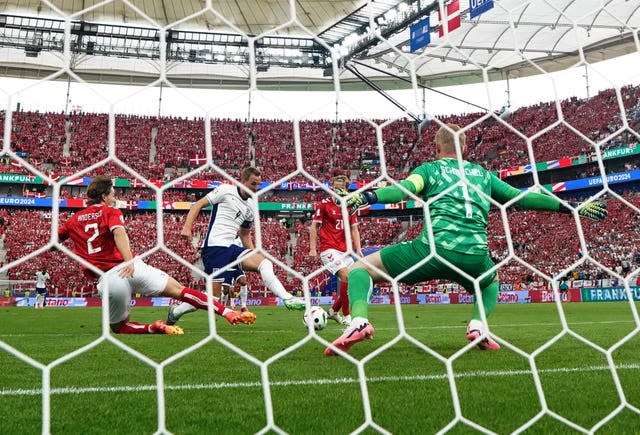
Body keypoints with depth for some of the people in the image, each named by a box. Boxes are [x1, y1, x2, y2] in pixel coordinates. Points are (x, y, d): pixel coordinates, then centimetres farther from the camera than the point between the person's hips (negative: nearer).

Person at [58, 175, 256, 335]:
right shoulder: (110, 212, 6)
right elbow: (119, 233, -15)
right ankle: (228, 313, -1)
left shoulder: (74, 220, 18)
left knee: (118, 327, 22)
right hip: (132, 269, -2)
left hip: (106, 280, 2)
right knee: (178, 290, 7)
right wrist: (129, 261, -27)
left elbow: (57, 237, 35)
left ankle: (152, 328, -7)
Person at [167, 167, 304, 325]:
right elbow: (198, 205, -2)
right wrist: (187, 227, -15)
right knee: (214, 295, -8)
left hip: (231, 247, 6)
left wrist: (252, 254, 20)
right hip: (214, 246, -6)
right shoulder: (225, 190, -2)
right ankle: (175, 311, 12)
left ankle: (288, 299, -25)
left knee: (264, 262, -15)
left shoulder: (252, 206, 17)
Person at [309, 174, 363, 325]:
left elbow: (354, 229, 12)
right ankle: (347, 316, -13)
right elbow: (314, 226, -1)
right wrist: (313, 248, -8)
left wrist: (358, 248, 0)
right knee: (346, 277, -22)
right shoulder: (324, 204, -2)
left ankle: (334, 311, 25)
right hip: (329, 249, -6)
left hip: (345, 250, 6)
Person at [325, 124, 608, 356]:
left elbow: (404, 188, -5)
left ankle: (359, 321, -19)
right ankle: (478, 325, 9)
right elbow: (521, 198, 29)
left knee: (360, 268, 11)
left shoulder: (430, 168, 17)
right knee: (491, 284, 40)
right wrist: (571, 207, 38)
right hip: (476, 256, 3)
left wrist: (369, 196, -20)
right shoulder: (482, 174, 26)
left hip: (434, 248, -3)